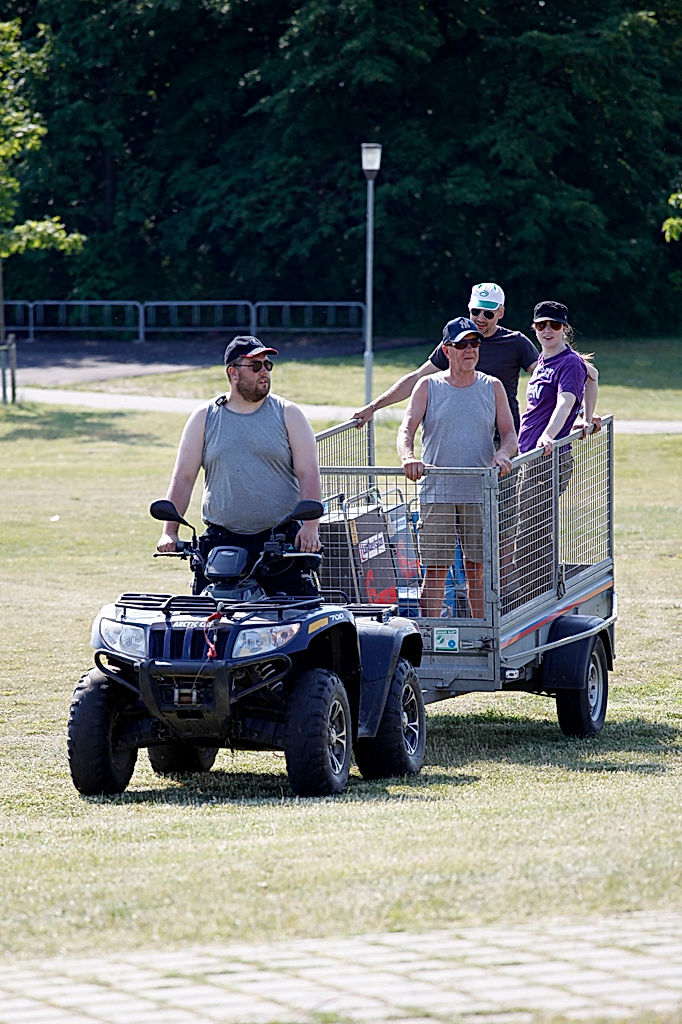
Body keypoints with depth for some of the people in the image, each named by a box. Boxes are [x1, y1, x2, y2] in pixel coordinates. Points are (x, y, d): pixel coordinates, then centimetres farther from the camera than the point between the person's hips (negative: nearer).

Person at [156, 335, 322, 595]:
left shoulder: (287, 415, 8)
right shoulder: (204, 418, 11)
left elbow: (308, 473, 1)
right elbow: (183, 478, 9)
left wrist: (310, 526, -13)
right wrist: (169, 532, -2)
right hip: (221, 541, 1)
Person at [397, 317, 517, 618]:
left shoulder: (492, 387, 9)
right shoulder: (428, 386, 5)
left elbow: (509, 433, 5)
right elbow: (407, 428, -4)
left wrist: (502, 454, -18)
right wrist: (408, 457, -27)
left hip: (481, 492, 1)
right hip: (436, 490, -1)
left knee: (478, 568, 4)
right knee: (435, 568, -3)